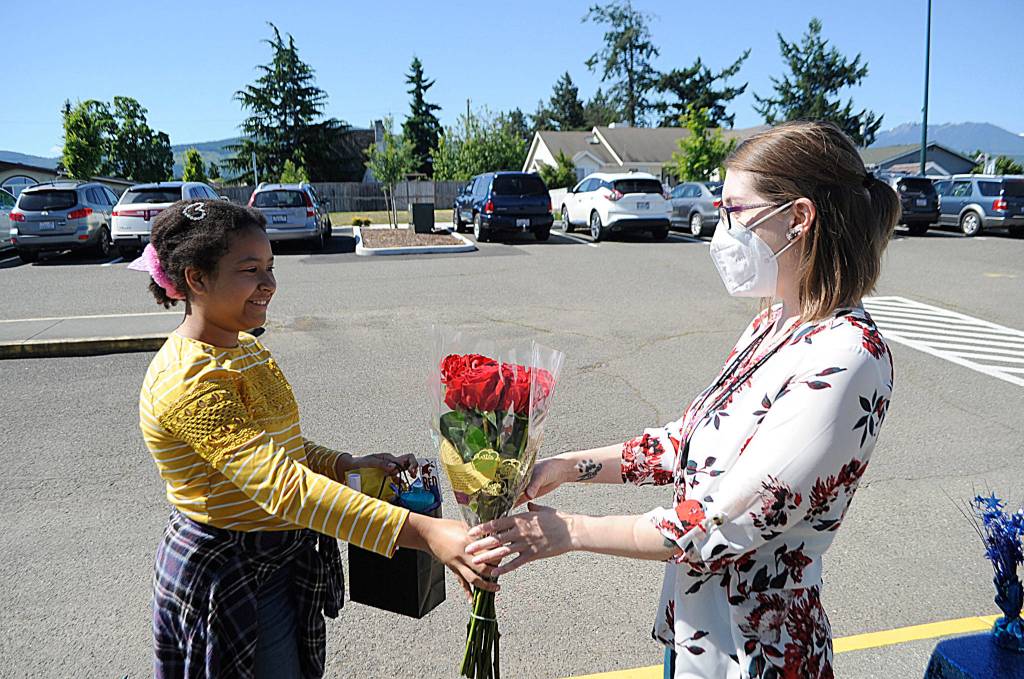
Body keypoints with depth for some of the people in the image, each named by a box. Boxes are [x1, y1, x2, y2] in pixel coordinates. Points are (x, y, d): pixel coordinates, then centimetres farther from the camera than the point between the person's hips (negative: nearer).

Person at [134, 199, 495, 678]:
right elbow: (282, 487, -37)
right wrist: (421, 531, -44)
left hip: (280, 562, 9)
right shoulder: (189, 380, -27)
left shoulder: (245, 350, 5)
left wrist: (347, 465, -7)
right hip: (226, 580, -9)